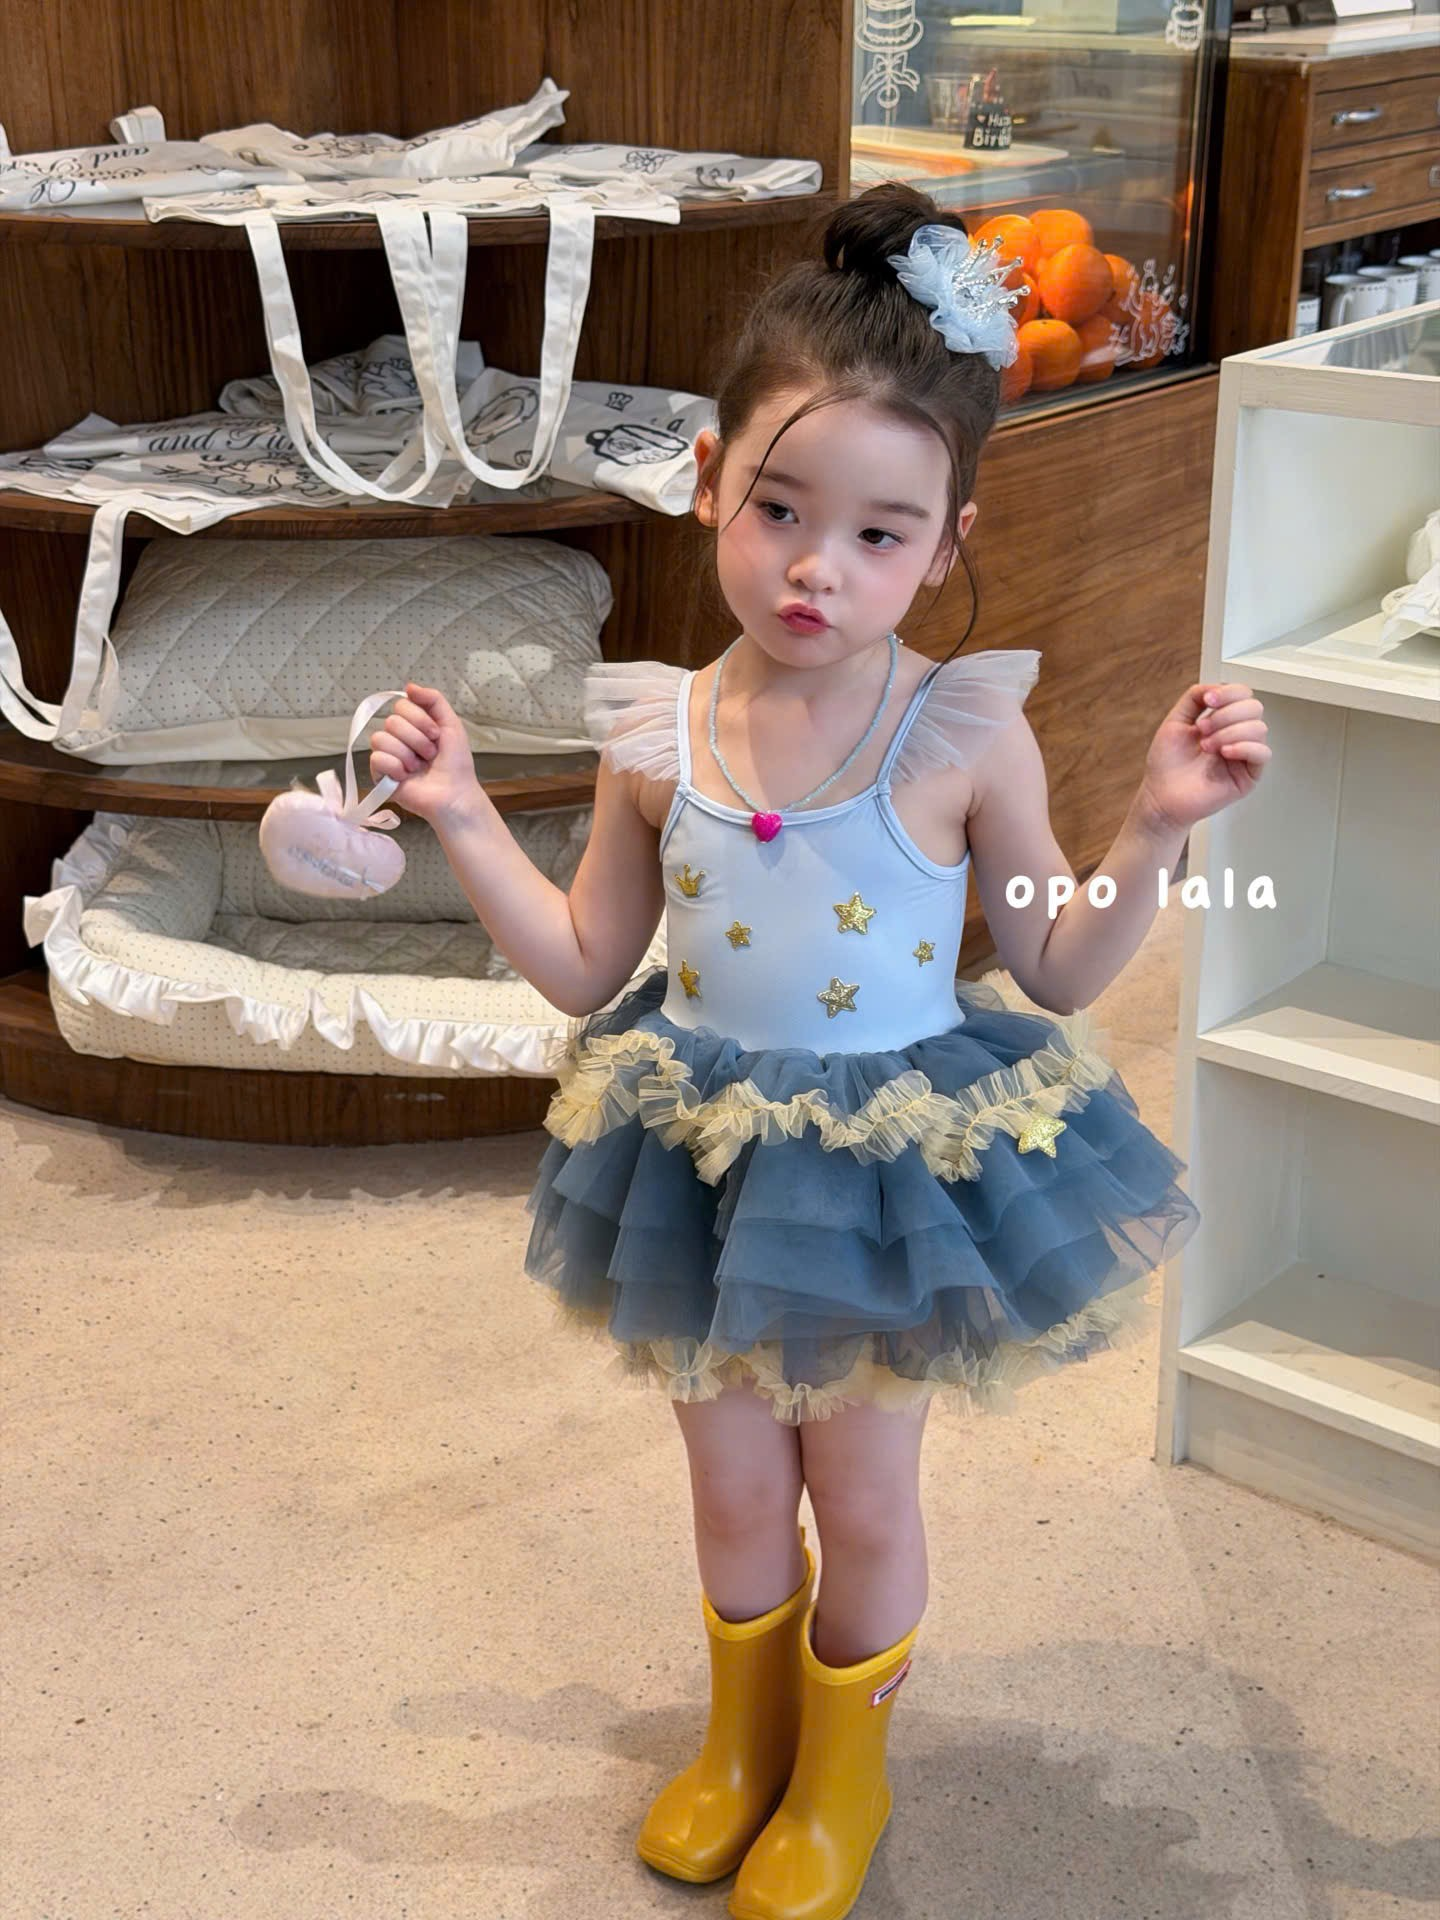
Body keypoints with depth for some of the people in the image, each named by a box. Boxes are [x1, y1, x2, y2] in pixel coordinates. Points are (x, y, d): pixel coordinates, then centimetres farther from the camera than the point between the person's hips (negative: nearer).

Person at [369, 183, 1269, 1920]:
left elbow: (1056, 968, -6)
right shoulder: (659, 732, -9)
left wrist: (1155, 828, -19)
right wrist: (463, 820, -3)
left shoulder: (963, 733, -17)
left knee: (863, 1501, 14)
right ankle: (743, 1739, 48)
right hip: (712, 1158, 3)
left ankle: (841, 1778, 42)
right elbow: (587, 968, 1)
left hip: (897, 1164, -2)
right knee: (732, 1485, 19)